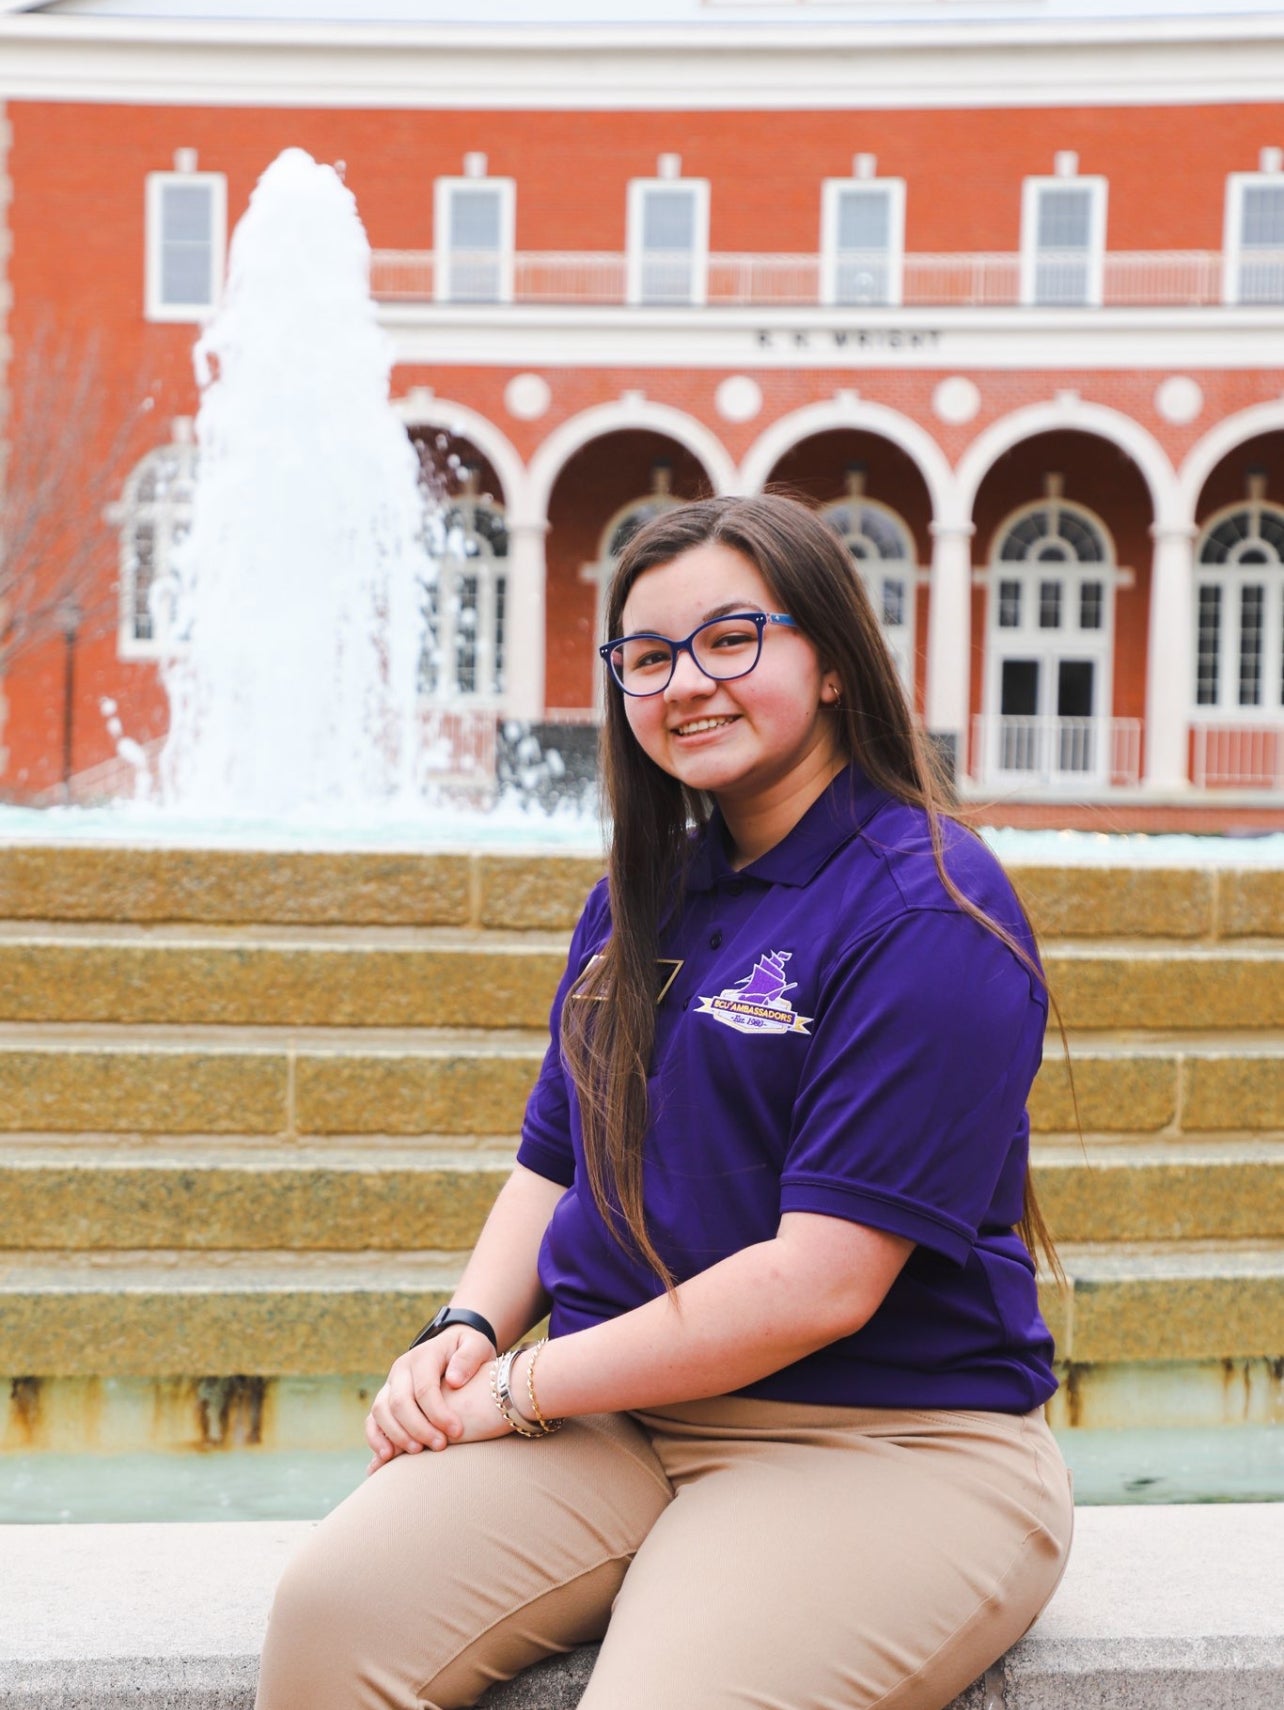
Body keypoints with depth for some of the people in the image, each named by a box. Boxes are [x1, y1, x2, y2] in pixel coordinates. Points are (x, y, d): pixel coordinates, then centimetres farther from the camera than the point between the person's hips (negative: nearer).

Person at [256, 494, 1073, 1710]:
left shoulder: (929, 911, -11)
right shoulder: (643, 898, 14)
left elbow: (820, 1283, -17)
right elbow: (557, 1162, 19)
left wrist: (519, 1390, -12)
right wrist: (466, 1332, -2)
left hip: (882, 1441, -5)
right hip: (616, 1414, 6)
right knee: (332, 1610, -22)